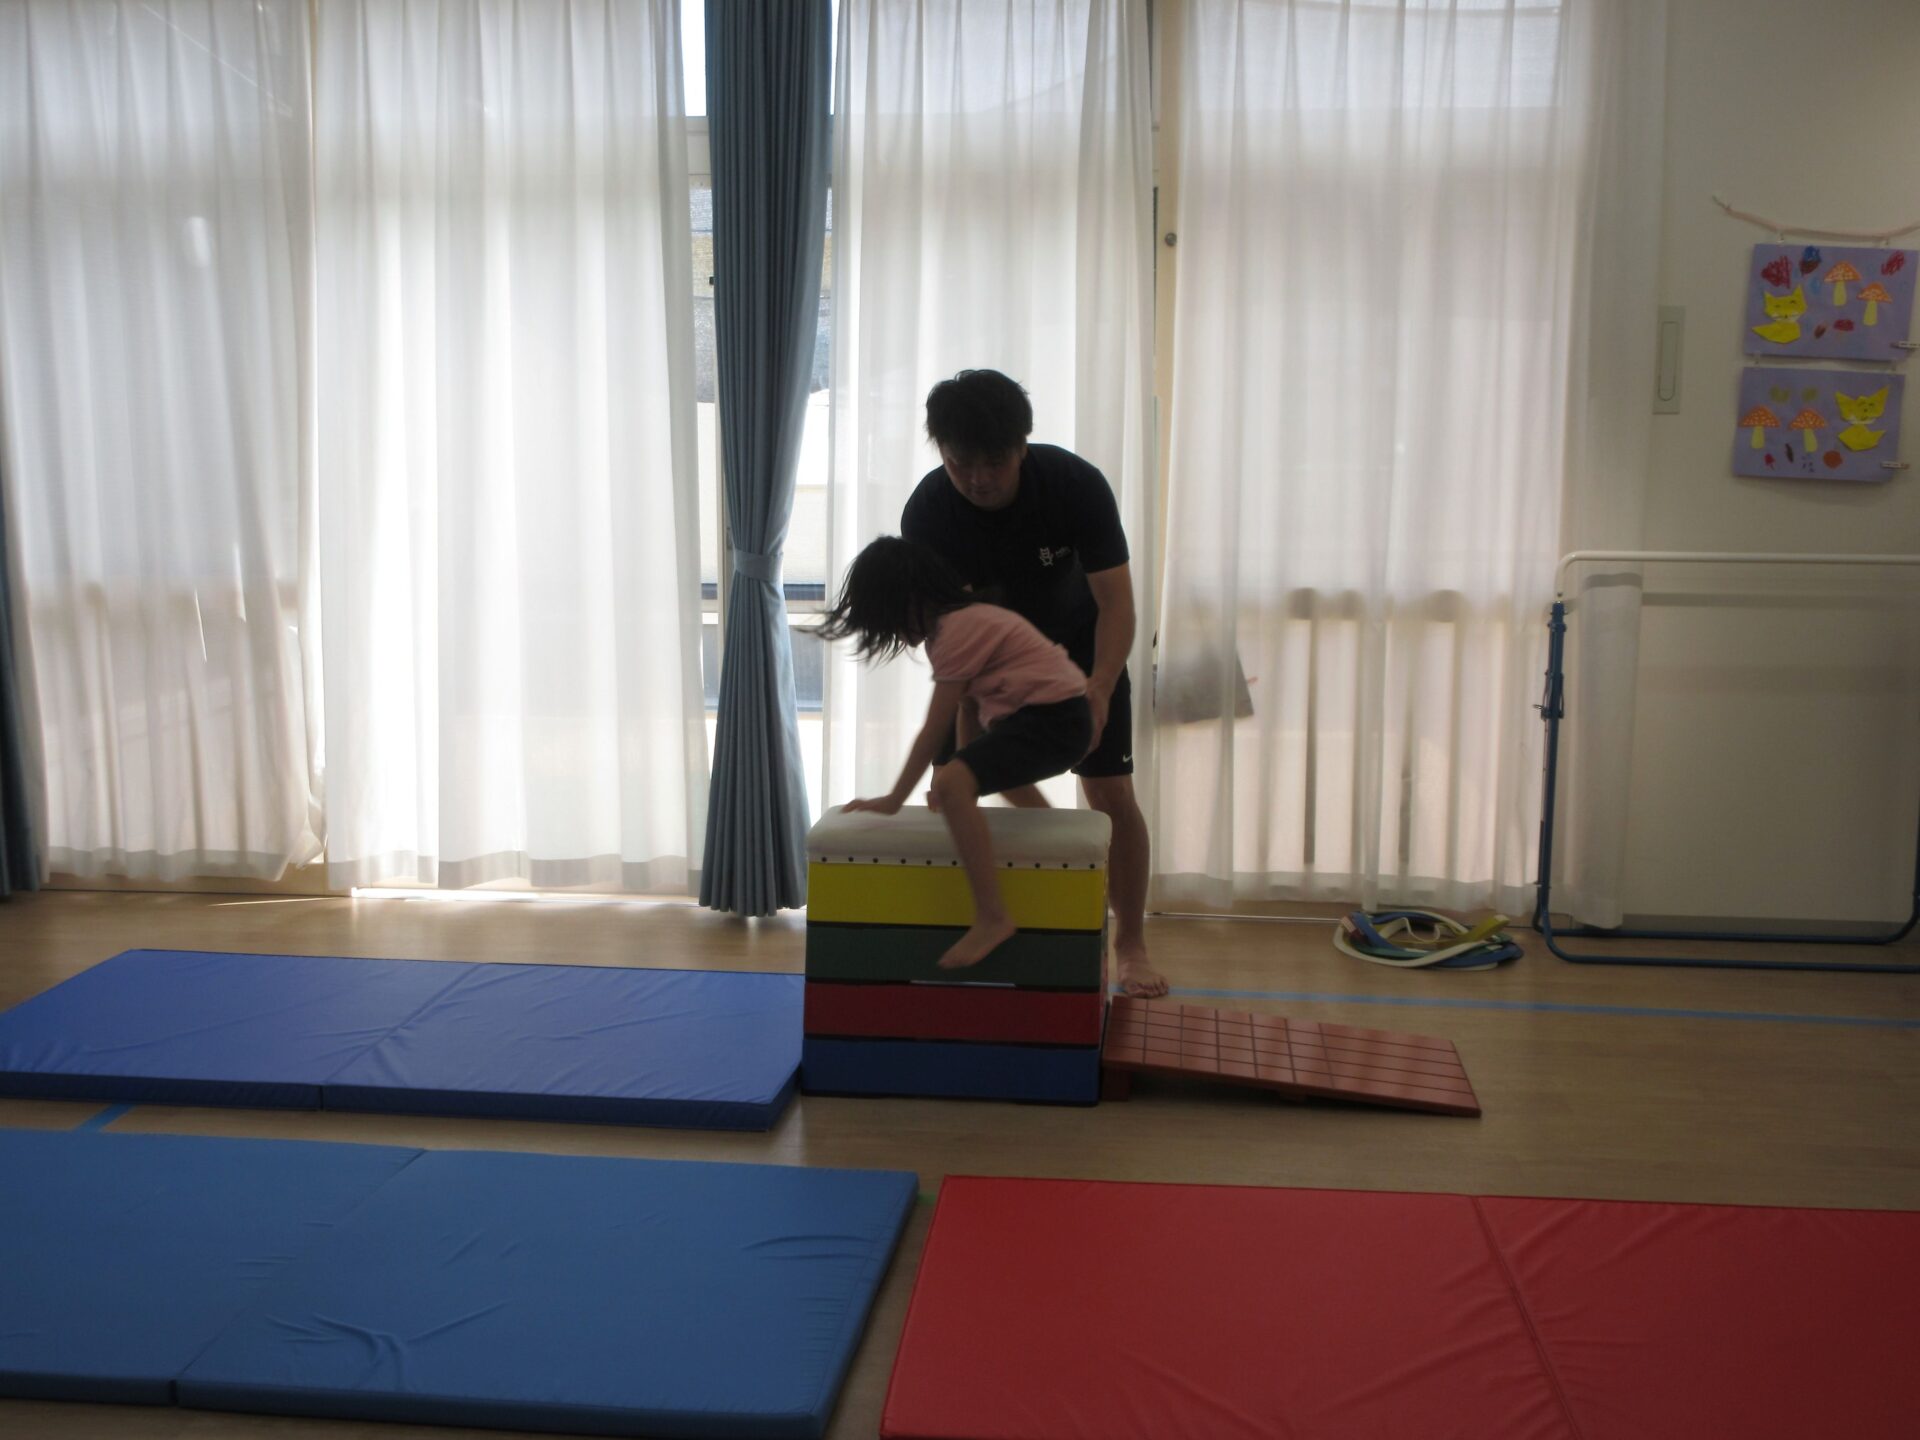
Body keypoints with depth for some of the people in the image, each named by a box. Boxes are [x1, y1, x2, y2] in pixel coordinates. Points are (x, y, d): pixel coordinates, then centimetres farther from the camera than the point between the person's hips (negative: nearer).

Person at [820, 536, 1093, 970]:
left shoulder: (956, 630, -16)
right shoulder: (958, 616, 14)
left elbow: (934, 730, -15)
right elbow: (955, 718, 17)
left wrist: (893, 800, -7)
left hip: (1055, 718, -11)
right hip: (1043, 713, 11)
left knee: (951, 785, -30)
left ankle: (992, 917, -28)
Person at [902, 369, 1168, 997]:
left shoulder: (1076, 484, -30)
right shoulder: (926, 511, -27)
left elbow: (1116, 600, -30)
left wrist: (1098, 690, -46)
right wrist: (969, 726, -36)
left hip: (1080, 644, -2)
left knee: (1110, 792, -8)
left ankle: (1131, 944, 5)